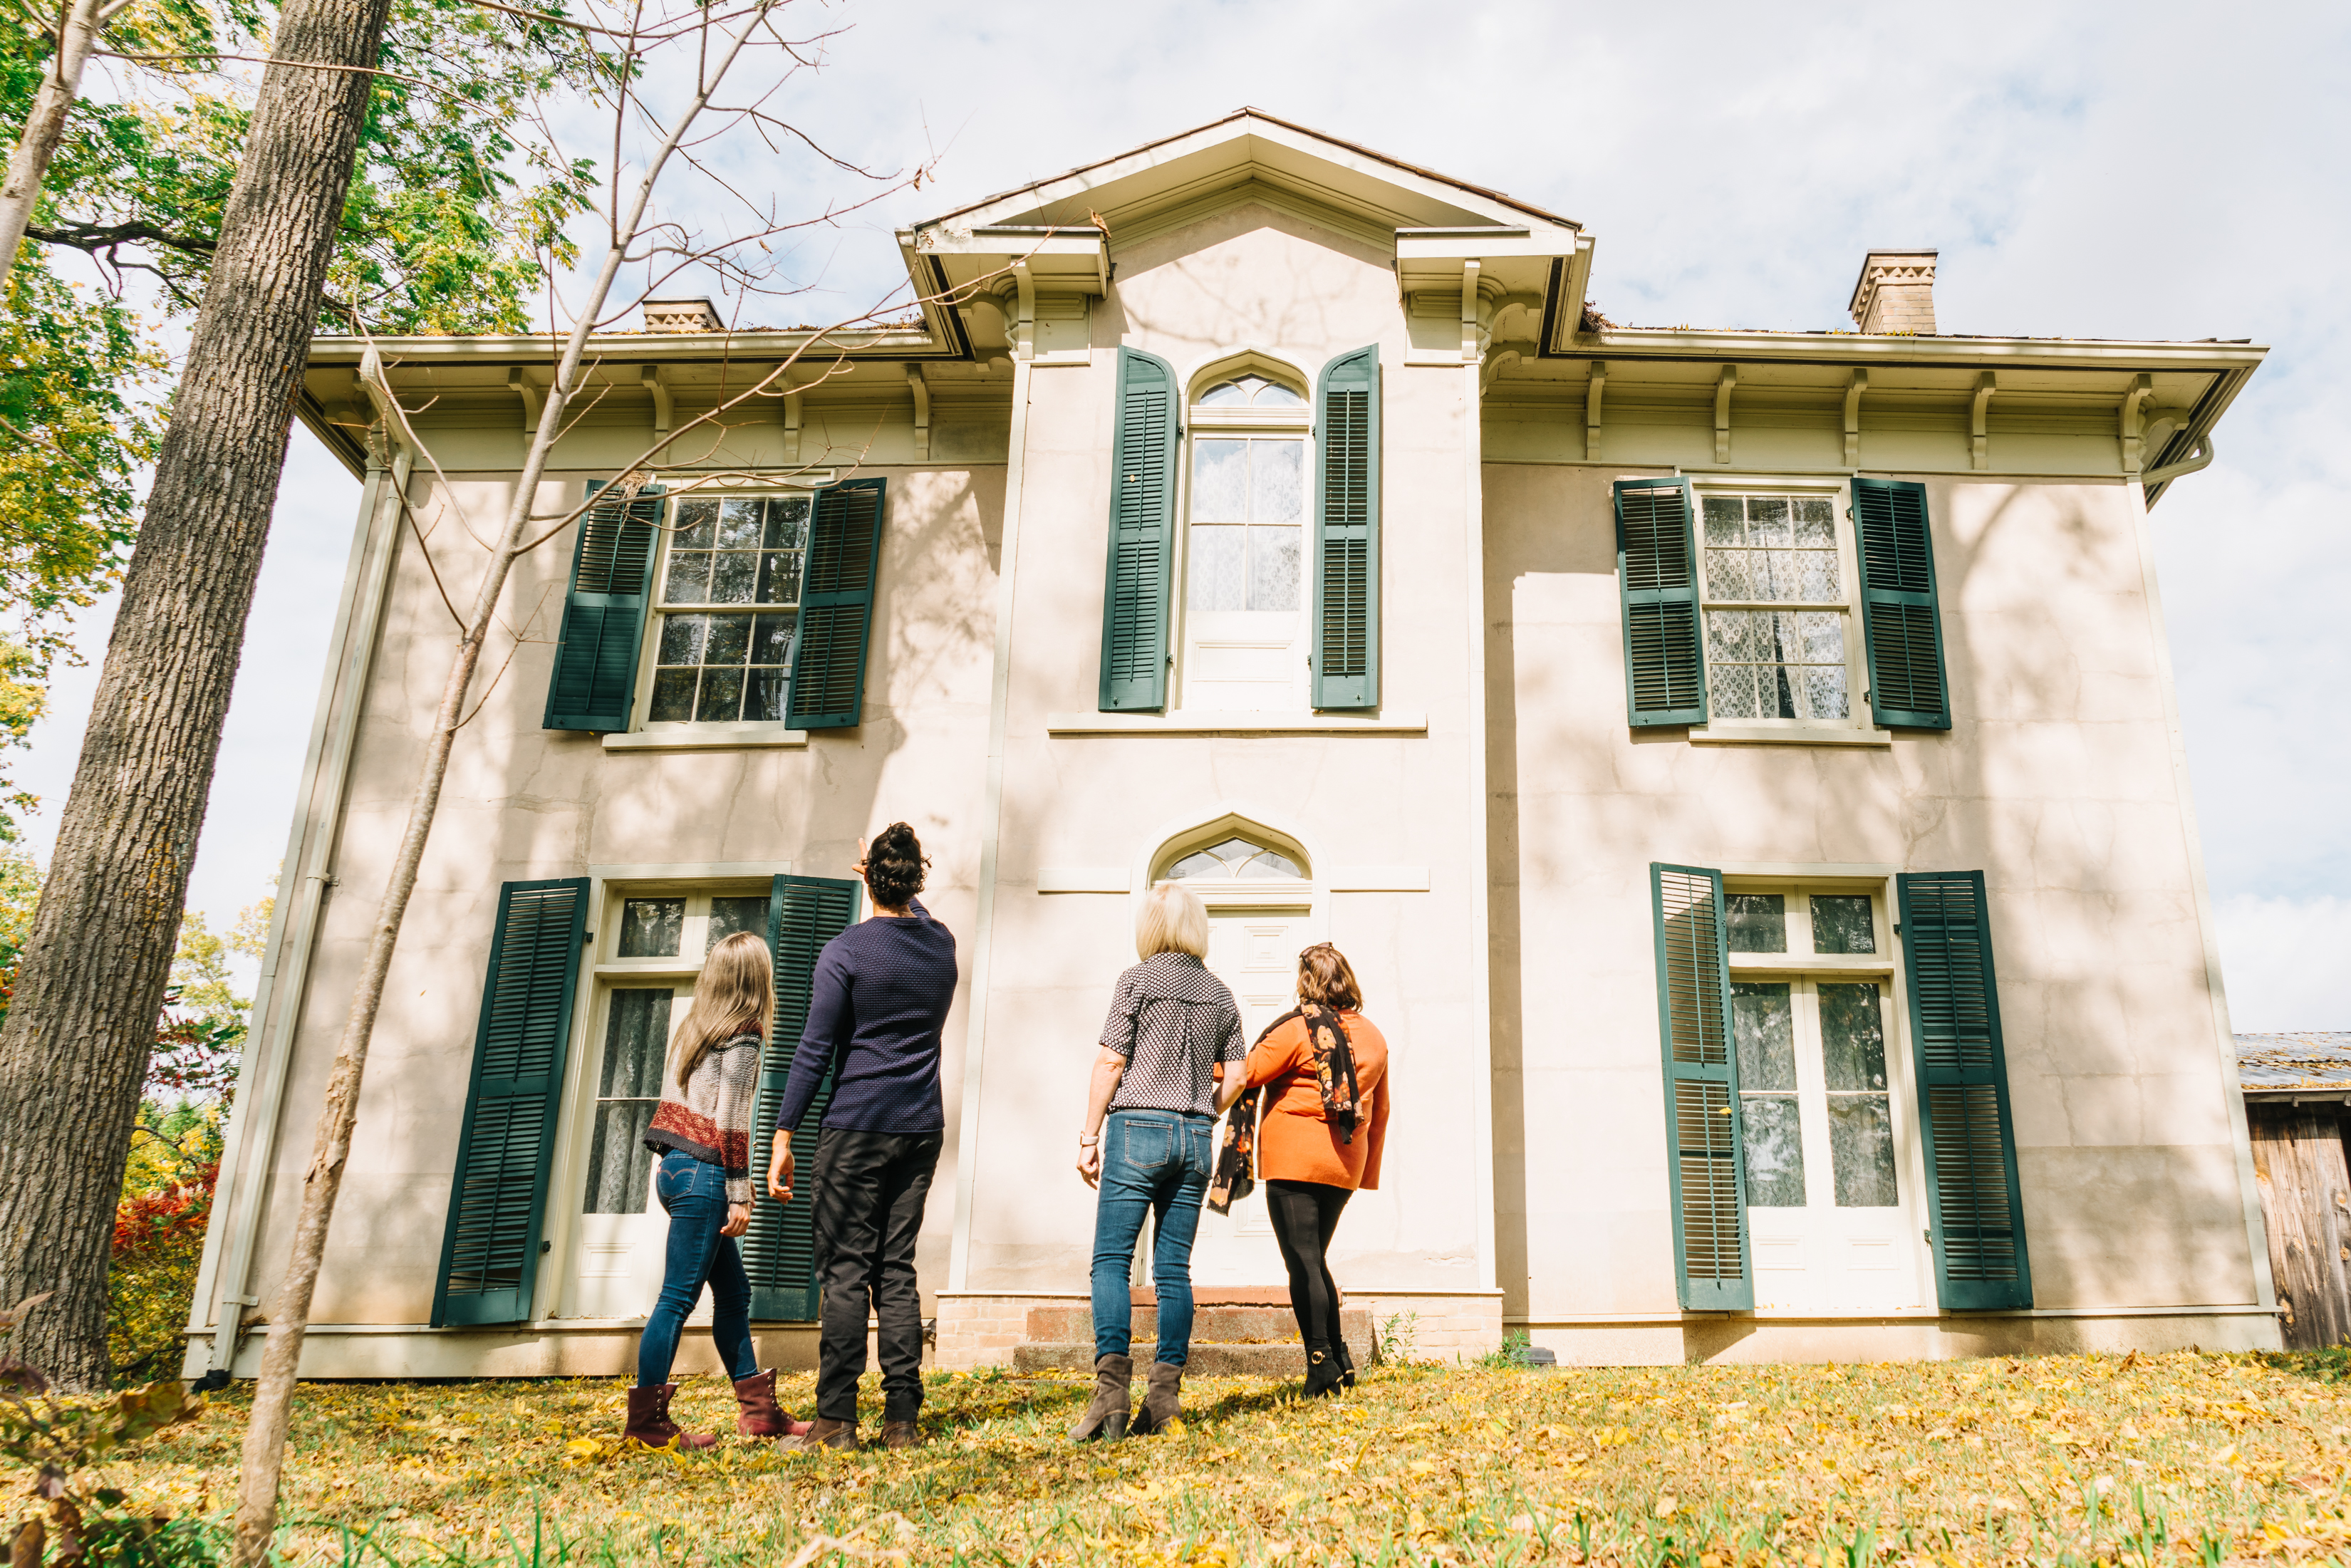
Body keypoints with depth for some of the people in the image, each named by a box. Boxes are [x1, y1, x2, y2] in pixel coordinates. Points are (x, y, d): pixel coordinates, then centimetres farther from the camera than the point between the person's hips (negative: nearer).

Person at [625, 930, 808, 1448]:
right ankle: (646, 1424, 2)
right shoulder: (743, 1035, -10)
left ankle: (758, 1410, 20)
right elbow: (733, 1119, -14)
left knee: (734, 1291, 14)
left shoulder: (692, 1027, 14)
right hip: (704, 1175, -9)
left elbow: (674, 1103, 16)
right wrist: (739, 1195, -11)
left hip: (676, 1167, 9)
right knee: (678, 1297, -3)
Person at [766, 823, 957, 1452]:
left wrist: (783, 1137, -6)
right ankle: (902, 1417, 6)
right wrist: (895, 887, 46)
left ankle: (836, 1419, 0)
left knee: (845, 1271, -1)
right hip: (923, 1129, 5)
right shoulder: (942, 945, 7)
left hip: (856, 1126, -5)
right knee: (897, 1269, 8)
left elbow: (814, 1052, -9)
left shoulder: (845, 951, -8)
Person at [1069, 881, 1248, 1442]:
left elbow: (1110, 1063, -6)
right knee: (1174, 1269, 7)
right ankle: (1165, 1394, 6)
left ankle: (1113, 1382, -20)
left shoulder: (1137, 981, -3)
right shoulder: (1220, 993, 11)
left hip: (1139, 1128, -5)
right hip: (1195, 1136, 5)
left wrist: (1089, 1136, -1)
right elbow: (1235, 1075, 9)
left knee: (1111, 1259, -5)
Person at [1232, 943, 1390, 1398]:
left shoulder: (1297, 1027, -9)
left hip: (1295, 1160, -7)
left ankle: (1321, 1364, -6)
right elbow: (1380, 1112, 16)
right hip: (1344, 1166, 7)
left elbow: (1245, 1075, -9)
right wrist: (1367, 1172, 22)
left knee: (1303, 1262, -2)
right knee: (1315, 1260, 18)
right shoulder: (1373, 1036, 12)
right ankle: (1342, 1362, 18)